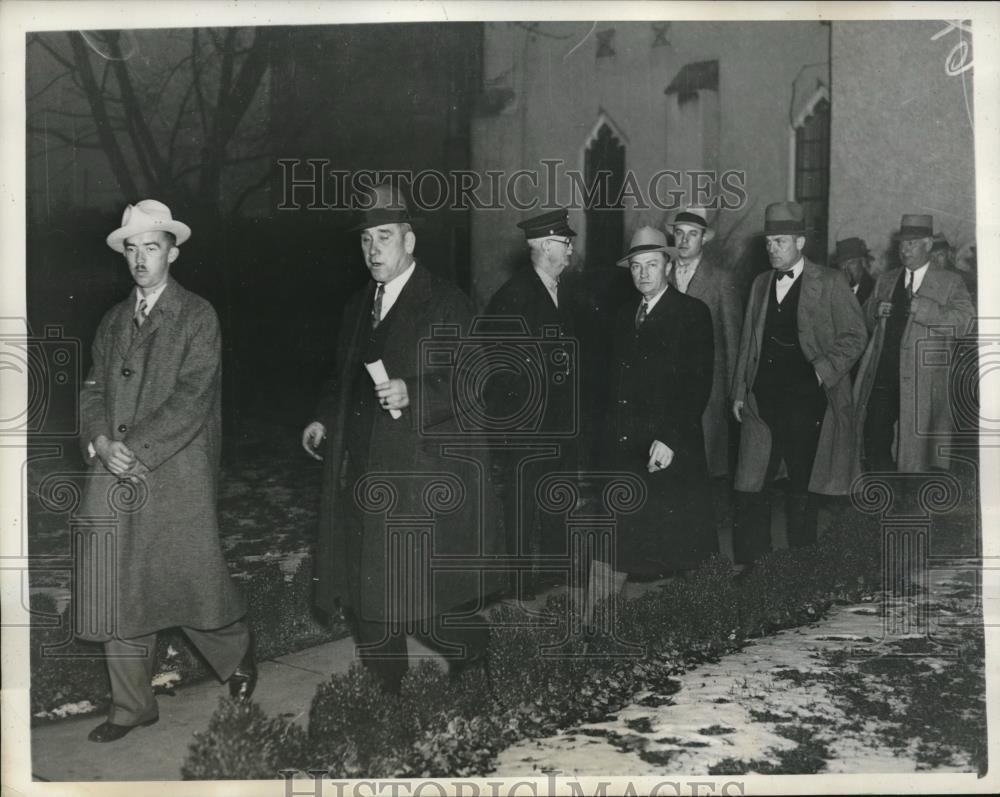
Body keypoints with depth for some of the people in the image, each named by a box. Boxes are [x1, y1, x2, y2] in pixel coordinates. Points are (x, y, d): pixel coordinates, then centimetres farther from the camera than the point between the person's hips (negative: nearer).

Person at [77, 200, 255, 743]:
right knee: (117, 590, 5)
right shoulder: (113, 321, 14)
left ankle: (238, 657, 30)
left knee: (193, 581, 1)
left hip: (177, 478, -5)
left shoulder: (198, 316, -3)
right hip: (114, 477, 5)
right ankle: (132, 706, 19)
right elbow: (93, 389, 10)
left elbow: (191, 398, -12)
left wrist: (134, 448, -16)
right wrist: (101, 444, -9)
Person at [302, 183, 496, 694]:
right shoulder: (358, 307, 16)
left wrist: (412, 393, -24)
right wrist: (324, 421, 10)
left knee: (427, 598, -3)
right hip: (363, 475, 7)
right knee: (366, 597, 10)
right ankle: (386, 700, 25)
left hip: (426, 478, -7)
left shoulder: (447, 305, -6)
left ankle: (478, 679, 23)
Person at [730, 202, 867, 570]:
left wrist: (824, 370, -11)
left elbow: (855, 335, -1)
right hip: (762, 400, 4)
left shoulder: (829, 282, 0)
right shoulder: (760, 284, 15)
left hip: (806, 400, -4)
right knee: (750, 485, 1)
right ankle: (748, 565, 10)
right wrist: (740, 390, 11)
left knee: (803, 486, 4)